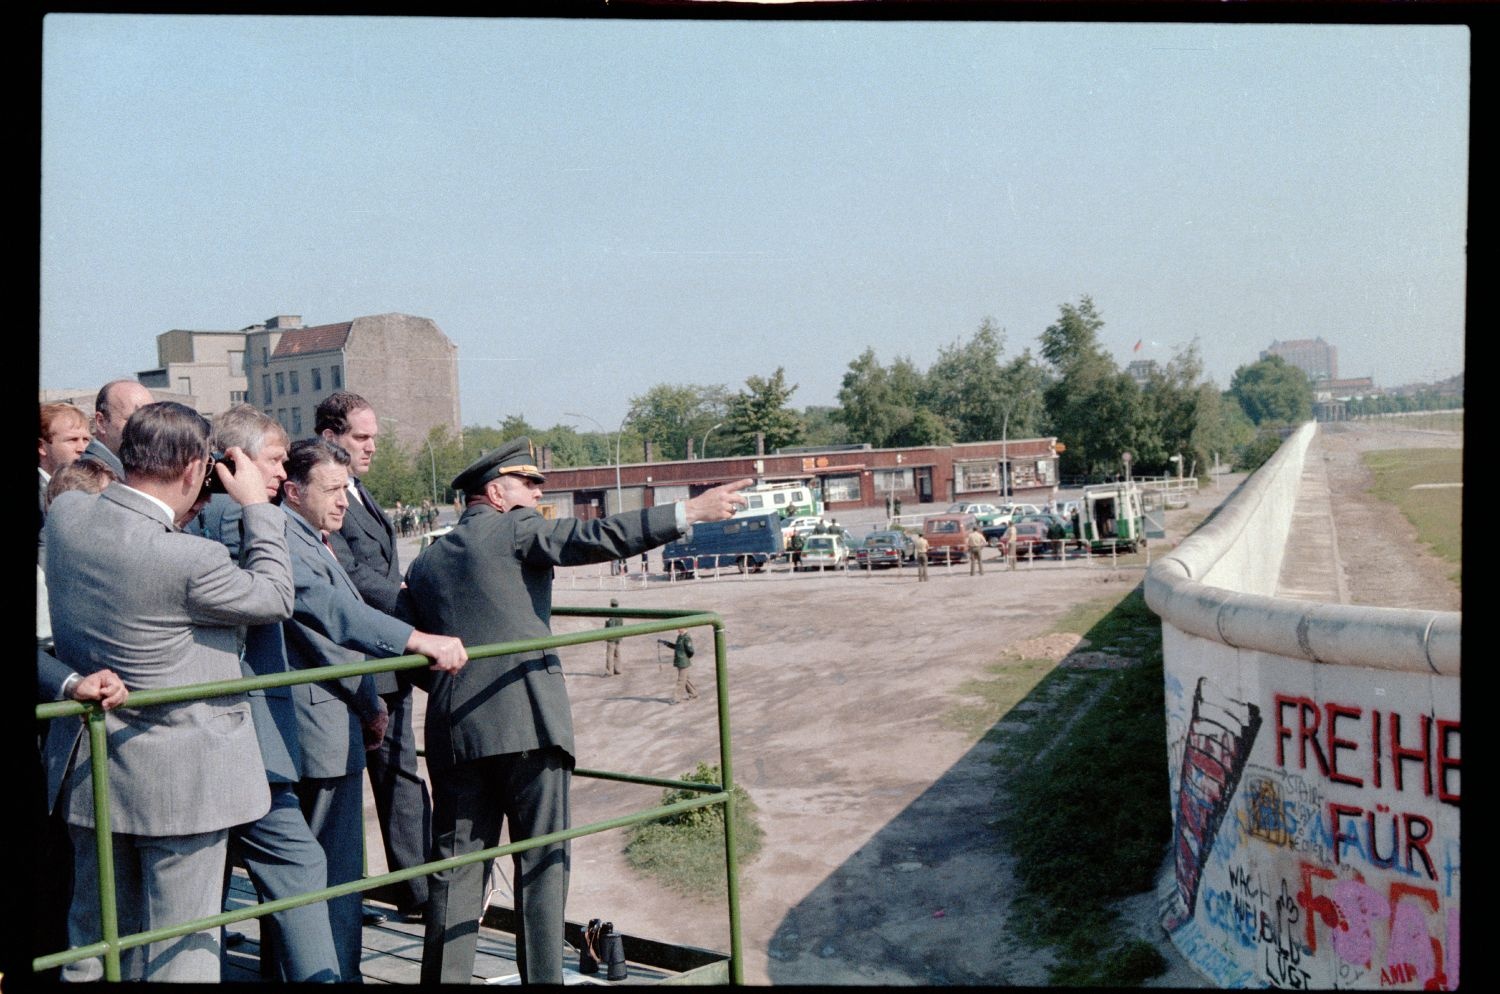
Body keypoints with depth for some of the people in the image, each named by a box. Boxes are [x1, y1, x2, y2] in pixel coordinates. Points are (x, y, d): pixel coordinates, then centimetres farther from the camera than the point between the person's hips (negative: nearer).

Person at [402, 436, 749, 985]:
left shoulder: (425, 562, 18)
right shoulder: (517, 528, 1)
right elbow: (594, 537, -12)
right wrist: (690, 511, -13)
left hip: (455, 732, 5)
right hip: (528, 721, -5)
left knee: (456, 865, 9)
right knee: (542, 861, 3)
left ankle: (445, 977, 10)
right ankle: (542, 976, 4)